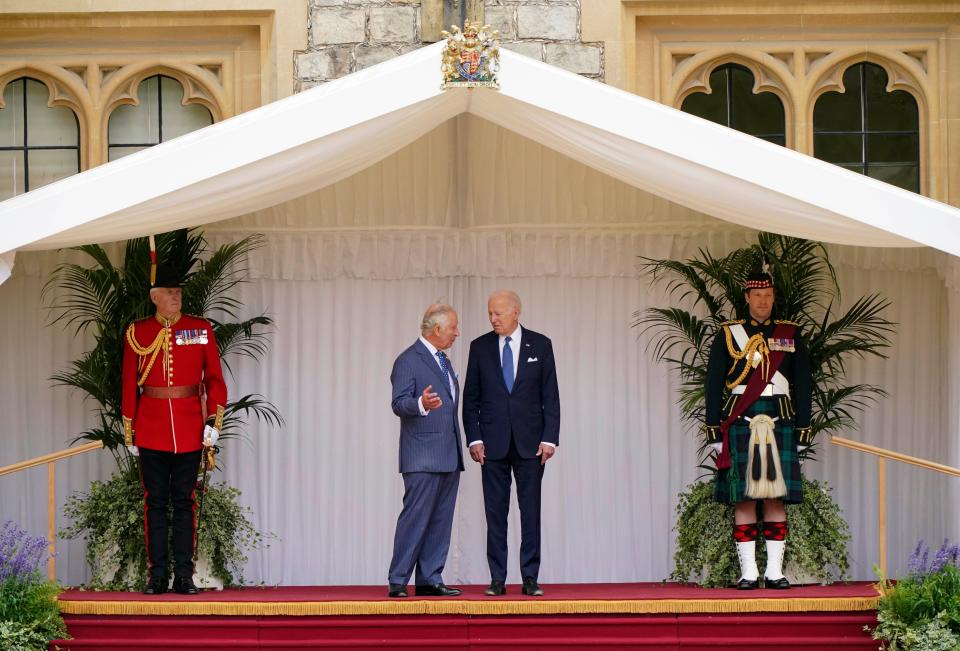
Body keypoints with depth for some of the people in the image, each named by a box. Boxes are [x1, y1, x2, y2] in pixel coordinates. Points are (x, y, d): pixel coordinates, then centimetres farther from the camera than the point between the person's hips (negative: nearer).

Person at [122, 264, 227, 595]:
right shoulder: (137, 332, 3)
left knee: (184, 502, 3)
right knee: (155, 502, 2)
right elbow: (130, 384, 6)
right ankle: (158, 576, 6)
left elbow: (214, 379, 3)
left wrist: (214, 420, -7)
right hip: (151, 430, 0)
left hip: (190, 429, 0)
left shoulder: (201, 329, 3)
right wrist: (128, 430, 3)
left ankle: (184, 576, 5)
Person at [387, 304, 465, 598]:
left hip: (449, 458, 9)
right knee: (415, 518, -11)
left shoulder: (443, 361, 20)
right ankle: (398, 582, -9)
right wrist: (421, 404, -36)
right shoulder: (408, 361, -7)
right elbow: (399, 403, -15)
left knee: (440, 521, 6)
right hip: (423, 458, -9)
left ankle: (430, 580, 9)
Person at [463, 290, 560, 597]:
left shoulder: (540, 345, 3)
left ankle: (530, 578, 3)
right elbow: (471, 397, 6)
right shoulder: (480, 347, 5)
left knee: (530, 511, 0)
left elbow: (550, 396, 2)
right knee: (495, 513, 1)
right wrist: (474, 438, -3)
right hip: (493, 444, 1)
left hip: (529, 442, -1)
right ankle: (497, 579, 4)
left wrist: (549, 438, -5)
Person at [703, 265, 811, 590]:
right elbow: (713, 386, 5)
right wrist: (714, 430, -1)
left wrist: (802, 429, 6)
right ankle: (748, 572, -1)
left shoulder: (791, 335, 11)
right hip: (740, 425, -1)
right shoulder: (728, 335, 7)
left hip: (780, 422, 1)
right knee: (744, 499, -4)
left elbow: (802, 386, 12)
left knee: (776, 498, 0)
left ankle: (775, 571, 3)